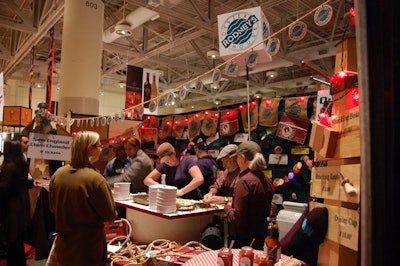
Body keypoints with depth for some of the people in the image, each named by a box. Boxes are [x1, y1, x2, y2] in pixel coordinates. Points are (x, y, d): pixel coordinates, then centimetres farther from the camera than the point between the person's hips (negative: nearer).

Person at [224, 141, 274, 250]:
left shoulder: (245, 181, -21)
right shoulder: (267, 180, 2)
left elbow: (237, 218, -23)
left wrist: (227, 207, -3)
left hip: (243, 238, -7)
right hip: (261, 236, 8)